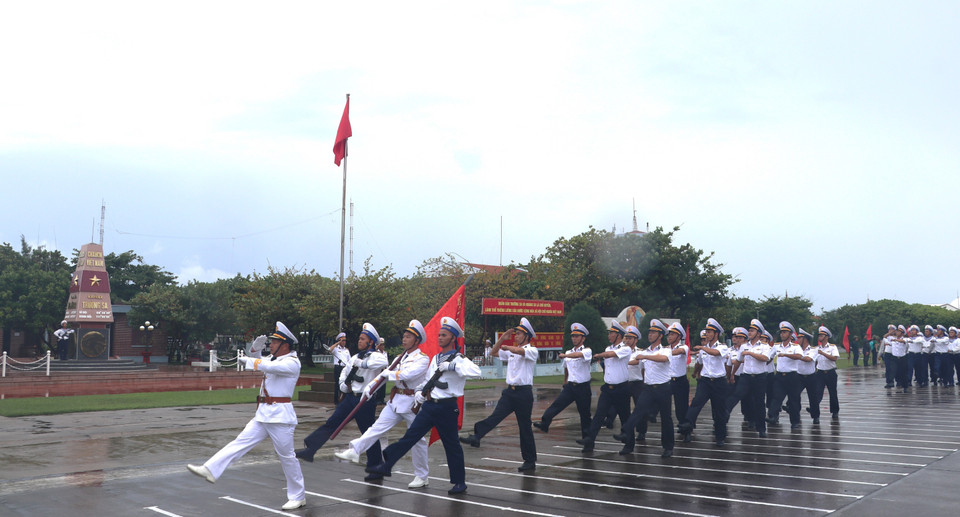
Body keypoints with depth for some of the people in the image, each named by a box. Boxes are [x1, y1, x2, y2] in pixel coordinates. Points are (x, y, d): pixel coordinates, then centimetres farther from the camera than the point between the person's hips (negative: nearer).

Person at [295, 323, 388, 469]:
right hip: (350, 397, 7)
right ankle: (309, 450, 0)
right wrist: (343, 384, 7)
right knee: (331, 423, 1)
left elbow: (383, 362, -33)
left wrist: (361, 364, -27)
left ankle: (375, 463, 16)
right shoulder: (355, 357, 14)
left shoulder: (375, 356, -8)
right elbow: (345, 372, 27)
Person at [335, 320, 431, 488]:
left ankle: (422, 476, 13)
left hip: (412, 403, -6)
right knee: (378, 427, -3)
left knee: (417, 439, 2)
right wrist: (371, 385, -3)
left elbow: (408, 374, -25)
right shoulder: (401, 358, 14)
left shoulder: (422, 359, -10)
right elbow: (386, 373, 10)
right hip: (396, 401, 7)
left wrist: (390, 373, -10)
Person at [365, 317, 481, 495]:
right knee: (410, 435, 0)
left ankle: (460, 482, 15)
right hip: (429, 405, 6)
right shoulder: (435, 358, 15)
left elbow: (475, 371, -28)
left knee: (452, 445, 2)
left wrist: (452, 366, -28)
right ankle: (386, 466, 1)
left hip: (446, 408, -6)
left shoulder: (458, 360, -8)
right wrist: (419, 391, 9)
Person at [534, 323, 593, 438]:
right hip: (570, 386, 4)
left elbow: (578, 355, -30)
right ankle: (544, 423, -22)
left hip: (583, 387, -4)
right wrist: (565, 382, 32)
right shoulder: (568, 352, 12)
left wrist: (564, 355, -23)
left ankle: (586, 436, 16)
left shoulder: (587, 350, -5)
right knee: (557, 404, -13)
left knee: (584, 413, 4)